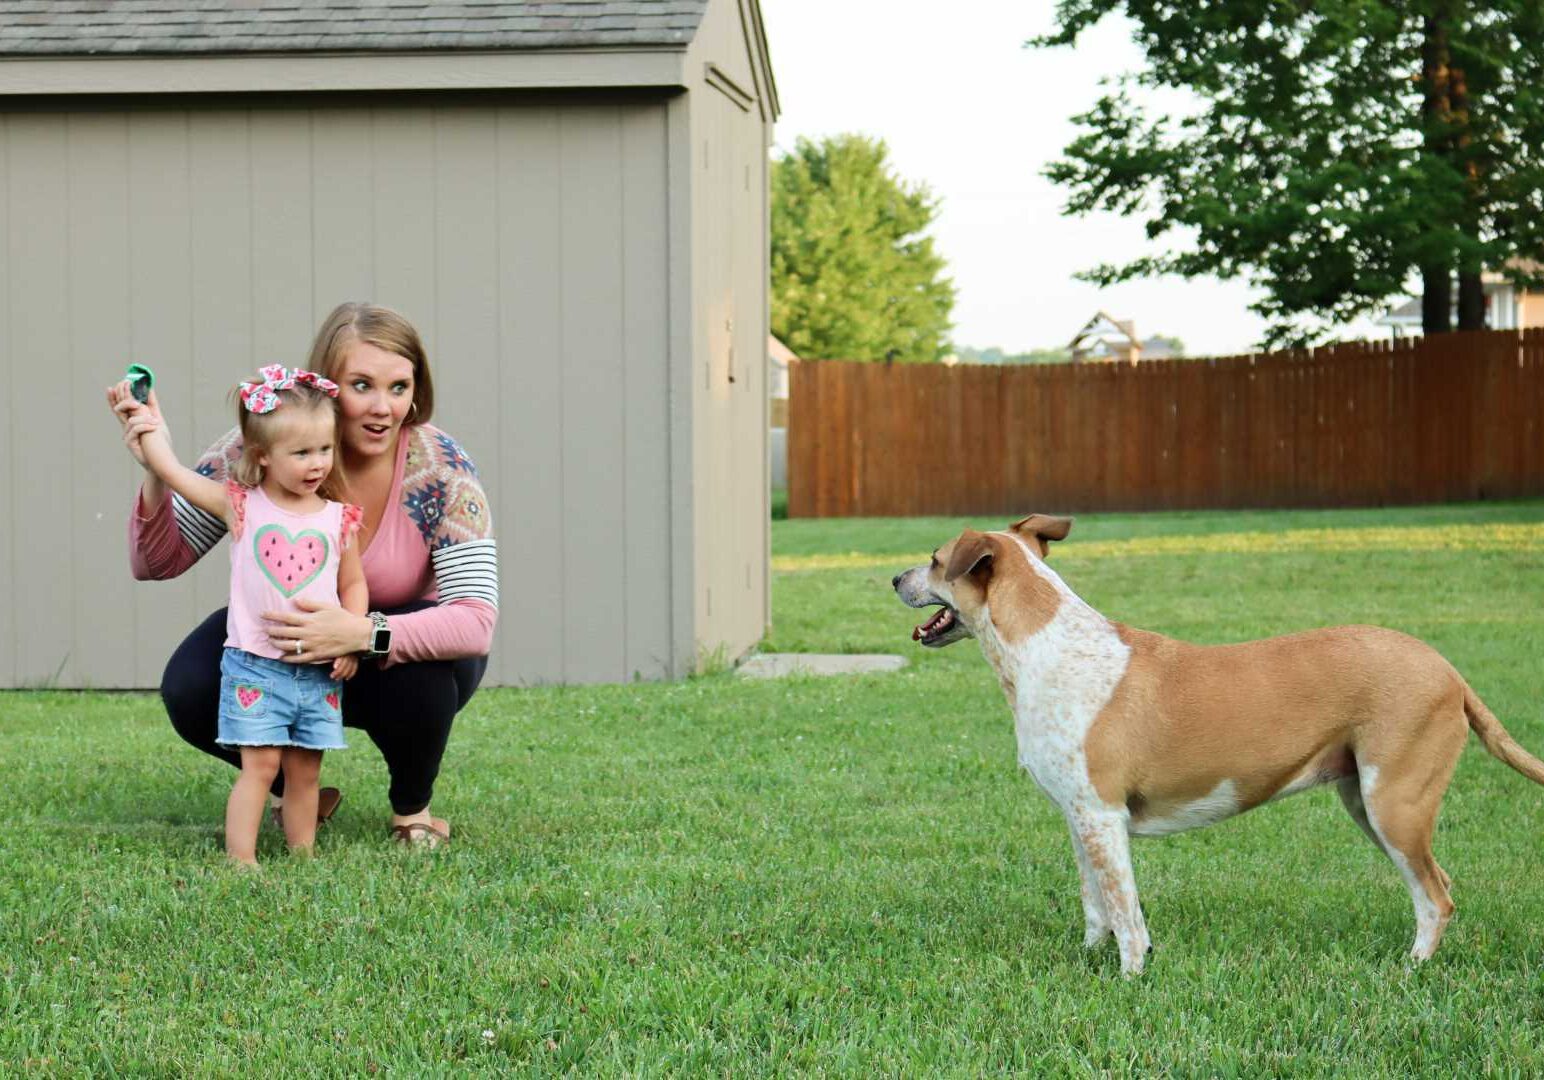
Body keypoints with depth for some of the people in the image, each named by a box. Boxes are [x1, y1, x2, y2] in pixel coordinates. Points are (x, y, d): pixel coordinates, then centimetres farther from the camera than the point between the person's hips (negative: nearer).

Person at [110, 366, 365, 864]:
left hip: (320, 673, 3)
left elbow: (353, 584, 13)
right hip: (255, 667, -2)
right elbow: (171, 471, -2)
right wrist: (141, 418, 3)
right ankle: (240, 860, -3)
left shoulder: (338, 519, 4)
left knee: (305, 769, 8)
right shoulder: (241, 506, -2)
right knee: (260, 765, -7)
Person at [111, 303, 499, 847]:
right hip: (282, 640, 2)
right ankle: (295, 792, 7)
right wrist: (156, 472, -35)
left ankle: (412, 807, -2)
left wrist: (364, 634, -47)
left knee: (415, 674, -36)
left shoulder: (441, 468, -24)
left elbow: (476, 622, -32)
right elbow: (156, 563, -15)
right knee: (189, 689, -25)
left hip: (404, 641, -2)